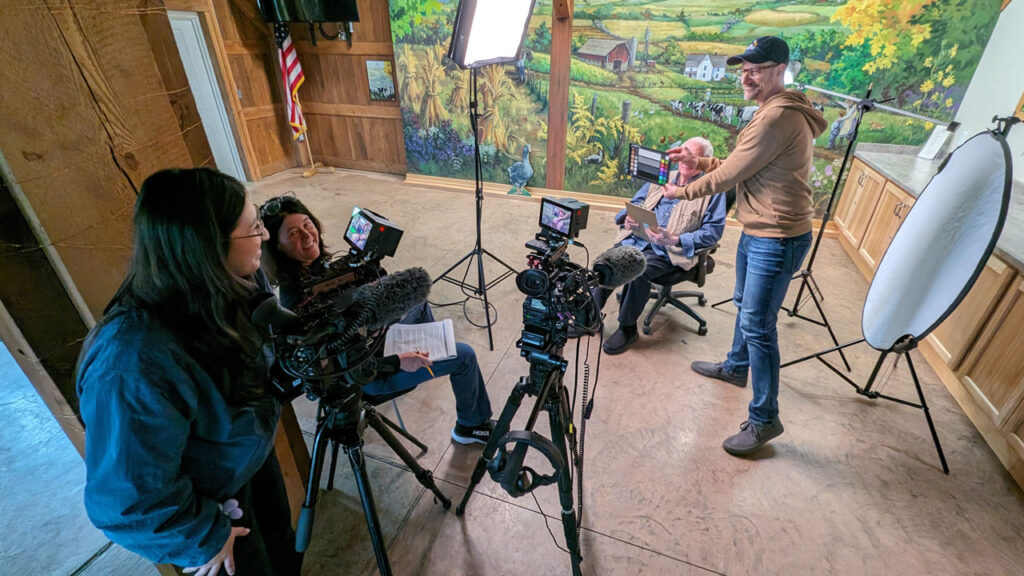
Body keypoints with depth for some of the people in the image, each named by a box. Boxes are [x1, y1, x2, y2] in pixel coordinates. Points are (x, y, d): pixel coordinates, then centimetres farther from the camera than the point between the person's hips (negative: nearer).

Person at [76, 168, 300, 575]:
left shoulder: (222, 292, -20)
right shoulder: (135, 365, -41)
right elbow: (127, 502, -29)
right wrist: (204, 539, -16)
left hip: (250, 455, 6)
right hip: (214, 500, -5)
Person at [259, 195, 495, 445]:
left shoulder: (317, 264, -7)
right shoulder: (297, 299, -32)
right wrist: (397, 362, -26)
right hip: (372, 375, -9)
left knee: (421, 304, 27)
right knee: (464, 356, -8)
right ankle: (472, 426, 17)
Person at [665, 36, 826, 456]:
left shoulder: (779, 117, -21)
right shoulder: (775, 112, 14)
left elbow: (730, 174, -18)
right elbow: (742, 168, 16)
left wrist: (684, 191, -4)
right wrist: (700, 162, 5)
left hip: (776, 240, -11)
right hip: (756, 232, 11)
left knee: (757, 326, -6)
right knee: (745, 304, 25)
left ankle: (764, 419, 7)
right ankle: (737, 367, 47)